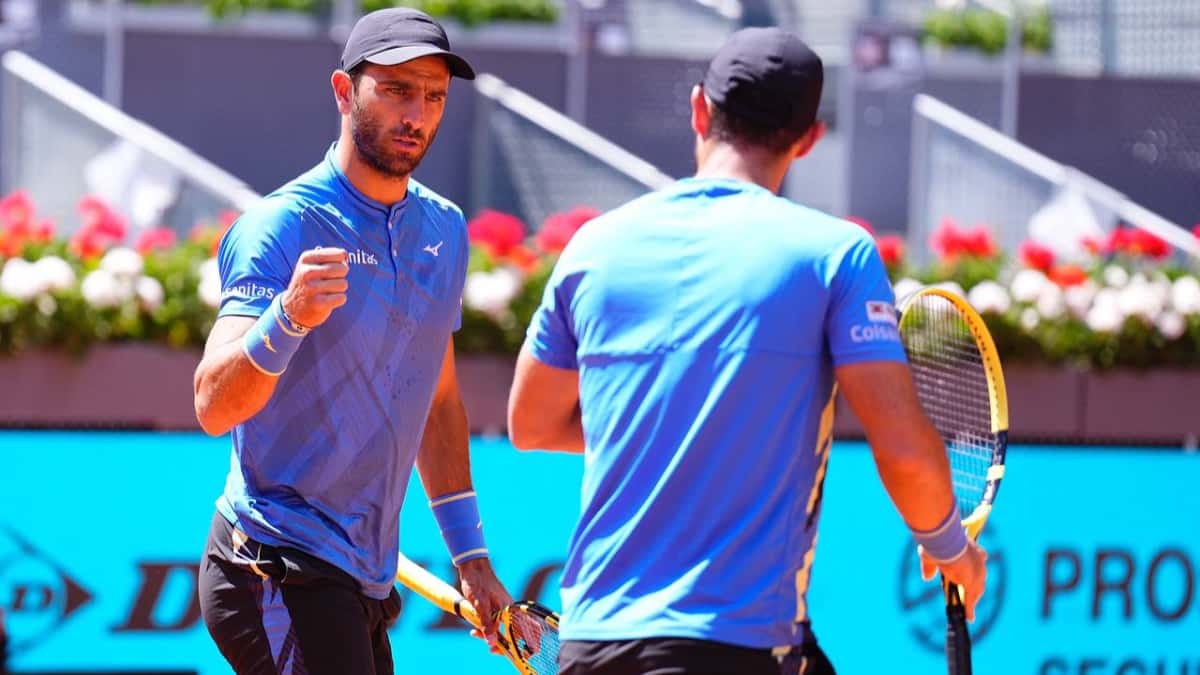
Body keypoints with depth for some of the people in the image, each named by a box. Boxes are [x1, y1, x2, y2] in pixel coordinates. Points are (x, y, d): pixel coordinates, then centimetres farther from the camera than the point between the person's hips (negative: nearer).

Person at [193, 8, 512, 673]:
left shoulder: (444, 230, 11)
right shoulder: (285, 226, -12)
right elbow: (214, 407, -23)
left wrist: (469, 556, 19)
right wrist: (288, 318, -40)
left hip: (363, 584, 8)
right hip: (280, 572, -8)